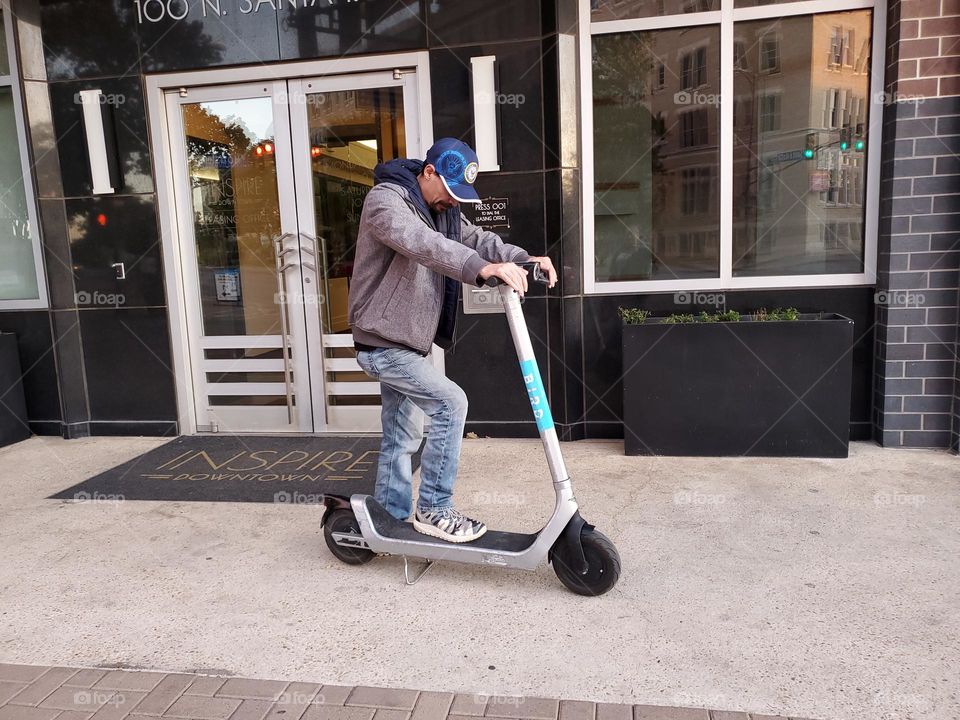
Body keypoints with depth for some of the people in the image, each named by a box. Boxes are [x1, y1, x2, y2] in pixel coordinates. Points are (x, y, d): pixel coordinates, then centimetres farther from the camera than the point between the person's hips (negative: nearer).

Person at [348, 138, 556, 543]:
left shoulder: (441, 209, 12)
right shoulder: (385, 199, -16)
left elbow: (475, 239, 1)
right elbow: (421, 243, -35)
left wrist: (524, 259, -19)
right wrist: (483, 268, -49)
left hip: (404, 343, 9)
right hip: (383, 344, -9)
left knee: (403, 436, 15)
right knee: (450, 403, -16)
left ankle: (390, 519, 29)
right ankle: (434, 510, -5)